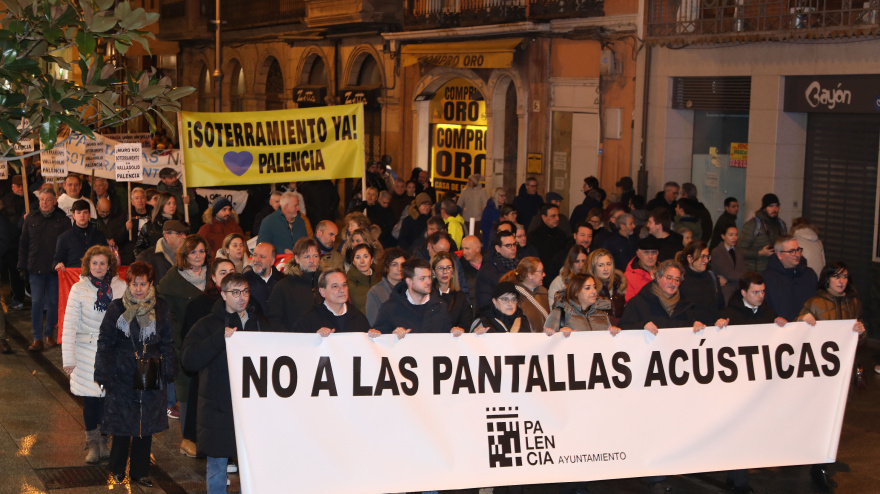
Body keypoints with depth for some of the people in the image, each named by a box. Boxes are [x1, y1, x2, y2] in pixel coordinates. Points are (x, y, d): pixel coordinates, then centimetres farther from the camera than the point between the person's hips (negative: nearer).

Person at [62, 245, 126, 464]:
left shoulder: (120, 287, -3)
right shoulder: (79, 289, -6)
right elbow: (70, 325, -6)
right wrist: (68, 358, -10)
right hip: (87, 350, -1)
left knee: (107, 396, 2)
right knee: (90, 397, 1)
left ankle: (102, 440, 20)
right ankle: (92, 442, 16)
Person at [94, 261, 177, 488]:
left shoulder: (161, 308, 2)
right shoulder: (117, 308, -3)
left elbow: (167, 342, 9)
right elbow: (105, 343, 0)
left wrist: (169, 371, 5)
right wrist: (103, 375, -3)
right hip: (122, 376, -2)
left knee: (146, 425, 7)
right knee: (122, 422, 4)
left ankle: (139, 471, 20)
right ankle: (117, 468, 25)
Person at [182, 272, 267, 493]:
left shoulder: (261, 323, 11)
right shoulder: (208, 325, 0)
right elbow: (188, 360, -15)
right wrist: (221, 338, -22)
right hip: (219, 408, -3)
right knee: (217, 467, 5)